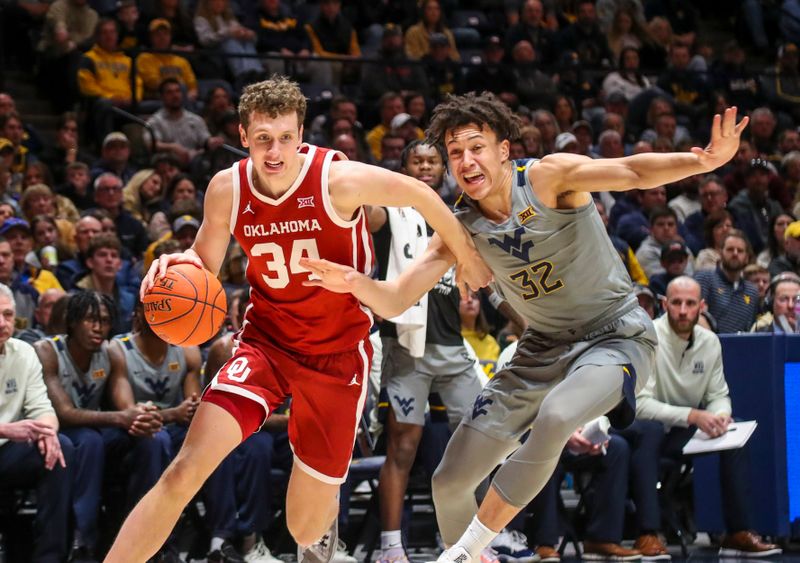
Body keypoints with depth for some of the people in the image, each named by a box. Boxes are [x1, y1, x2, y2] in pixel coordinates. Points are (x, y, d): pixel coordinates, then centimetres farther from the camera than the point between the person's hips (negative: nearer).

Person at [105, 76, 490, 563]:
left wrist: (468, 259, 9)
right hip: (265, 343, 2)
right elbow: (206, 260, 7)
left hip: (338, 353, -2)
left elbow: (423, 196, -5)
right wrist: (177, 266, -17)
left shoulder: (339, 180, -19)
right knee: (183, 474, -19)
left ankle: (325, 519, 47)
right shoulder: (227, 189, -9)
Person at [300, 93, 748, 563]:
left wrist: (703, 161, -53)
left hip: (617, 335, -6)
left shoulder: (547, 177, -19)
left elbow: (631, 172, -34)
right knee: (451, 481, 3)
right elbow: (395, 302, -6)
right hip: (544, 349, 6)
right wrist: (357, 284, -29)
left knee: (555, 417, -37)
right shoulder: (459, 225, -4)